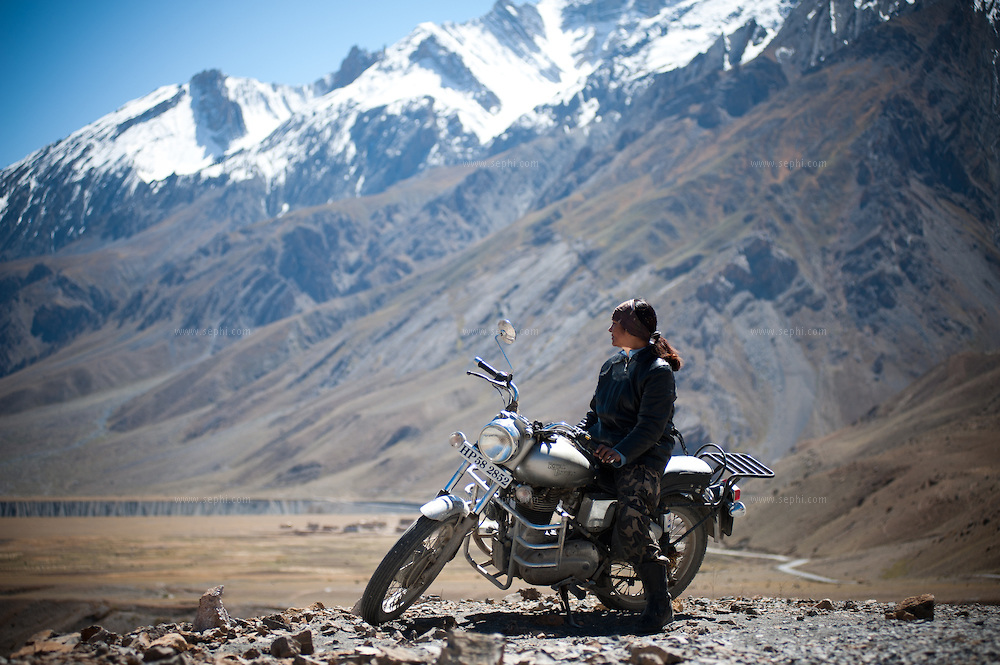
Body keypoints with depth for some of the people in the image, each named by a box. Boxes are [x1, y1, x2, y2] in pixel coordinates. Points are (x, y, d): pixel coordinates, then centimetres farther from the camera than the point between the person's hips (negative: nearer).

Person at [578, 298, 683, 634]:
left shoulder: (657, 371, -10)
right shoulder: (613, 364, 17)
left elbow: (651, 426, -17)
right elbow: (597, 409, 25)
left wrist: (621, 453, -27)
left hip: (642, 457, -9)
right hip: (603, 448, 9)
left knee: (630, 524, -25)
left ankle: (659, 603, -19)